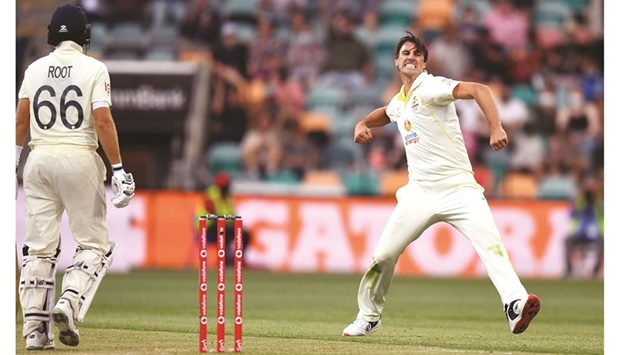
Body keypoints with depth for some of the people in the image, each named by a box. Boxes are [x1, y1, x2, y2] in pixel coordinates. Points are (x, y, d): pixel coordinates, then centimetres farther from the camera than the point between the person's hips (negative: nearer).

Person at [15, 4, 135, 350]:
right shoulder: (94, 69, -4)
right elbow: (103, 121, -12)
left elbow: (20, 120, 7)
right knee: (94, 243, 6)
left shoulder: (35, 69, 8)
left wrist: (11, 164, 13)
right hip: (80, 159, -4)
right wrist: (118, 170, -11)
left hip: (39, 159, 4)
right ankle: (69, 303, -16)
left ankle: (35, 327, 1)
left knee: (39, 247, 6)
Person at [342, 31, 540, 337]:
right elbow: (386, 113, 41)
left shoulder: (430, 88, -8)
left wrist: (496, 128, -37)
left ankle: (515, 304, -39)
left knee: (489, 241, -27)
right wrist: (363, 124, 19)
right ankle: (368, 317, 21)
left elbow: (478, 90, -23)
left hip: (458, 188, -6)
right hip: (420, 193, 6)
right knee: (384, 255, 3)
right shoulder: (400, 100, 15)